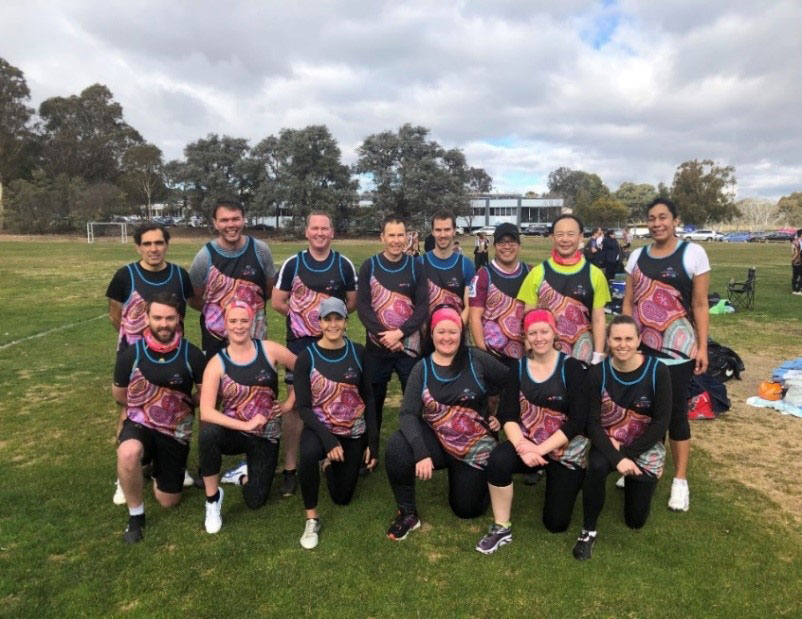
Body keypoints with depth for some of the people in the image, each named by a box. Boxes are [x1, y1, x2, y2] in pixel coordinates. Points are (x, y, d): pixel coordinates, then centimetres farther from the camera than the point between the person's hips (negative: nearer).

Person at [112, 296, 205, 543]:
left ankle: (159, 469, 44)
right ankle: (135, 515, -11)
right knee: (128, 454, -38)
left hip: (176, 431, 1)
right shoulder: (131, 353, -13)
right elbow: (118, 393, 7)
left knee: (168, 501, 9)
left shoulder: (192, 355, -15)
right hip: (140, 424, -1)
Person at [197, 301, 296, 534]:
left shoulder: (269, 350, -9)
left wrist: (289, 403, 0)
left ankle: (246, 474, 37)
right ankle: (213, 498, -12)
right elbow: (206, 412, -21)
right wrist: (245, 425, -28)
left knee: (255, 501, -1)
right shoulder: (217, 363, -12)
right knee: (208, 433, -36)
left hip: (266, 436, 1)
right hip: (233, 432, -1)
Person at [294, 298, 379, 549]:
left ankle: (331, 463, 44)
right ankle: (312, 519, -15)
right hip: (319, 427, -2)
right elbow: (303, 407, -13)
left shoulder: (357, 352, -7)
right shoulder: (306, 358, -12)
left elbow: (368, 398, -2)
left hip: (353, 432, 2)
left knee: (342, 497, 10)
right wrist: (328, 439, -26)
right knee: (308, 453, -38)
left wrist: (373, 441, -4)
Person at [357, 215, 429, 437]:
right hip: (377, 346, 0)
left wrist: (399, 333, -14)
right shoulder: (369, 266, 1)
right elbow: (362, 305, -3)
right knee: (374, 398, 9)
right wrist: (384, 336, -13)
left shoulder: (415, 266, 2)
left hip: (409, 345, 0)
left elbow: (423, 306, -2)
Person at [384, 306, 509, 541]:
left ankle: (471, 476, 38)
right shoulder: (422, 369, -7)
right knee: (397, 448, -30)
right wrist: (421, 453, -30)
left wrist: (502, 416, -2)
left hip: (476, 445, 0)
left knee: (467, 509, 4)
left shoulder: (477, 359, -11)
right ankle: (407, 513, -6)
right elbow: (408, 414, -16)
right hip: (436, 440, 0)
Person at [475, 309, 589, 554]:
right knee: (498, 459, -32)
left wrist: (541, 449, -22)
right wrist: (522, 447, -25)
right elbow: (507, 415, -6)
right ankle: (501, 528, -11)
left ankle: (555, 478, 34)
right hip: (527, 442, 2)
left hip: (566, 449, -2)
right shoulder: (519, 368, 0)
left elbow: (578, 421, -16)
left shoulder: (571, 367, -10)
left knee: (556, 523, 3)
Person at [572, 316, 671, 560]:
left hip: (645, 446, 0)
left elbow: (661, 422, -15)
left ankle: (634, 480, 35)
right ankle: (588, 530, -13)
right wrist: (616, 458, -27)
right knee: (596, 466, -35)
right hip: (608, 443, 0)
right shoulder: (598, 373, -14)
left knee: (636, 520, 2)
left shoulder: (657, 371, -17)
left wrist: (627, 455, -18)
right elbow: (592, 423, -14)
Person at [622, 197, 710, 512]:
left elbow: (700, 305, -4)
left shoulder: (692, 253, -5)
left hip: (676, 350, -3)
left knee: (675, 413, 5)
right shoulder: (637, 255, 7)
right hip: (639, 348, 4)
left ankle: (680, 480, 18)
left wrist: (702, 347, -7)